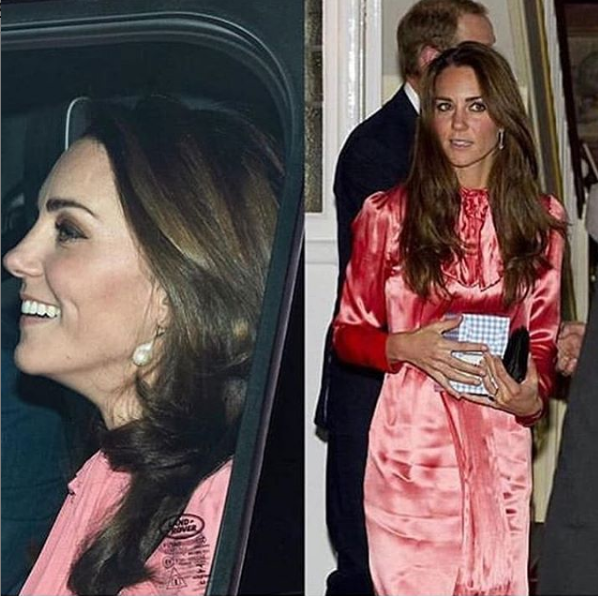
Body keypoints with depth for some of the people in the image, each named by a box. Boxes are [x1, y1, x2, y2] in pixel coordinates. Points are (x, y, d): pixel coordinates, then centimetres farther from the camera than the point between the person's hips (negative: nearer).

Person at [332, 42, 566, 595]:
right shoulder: (388, 213, -1)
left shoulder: (540, 219, 6)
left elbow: (544, 339, 12)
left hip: (500, 446, 2)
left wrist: (531, 396, -10)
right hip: (411, 443, -2)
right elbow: (347, 332, 4)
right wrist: (406, 347, -16)